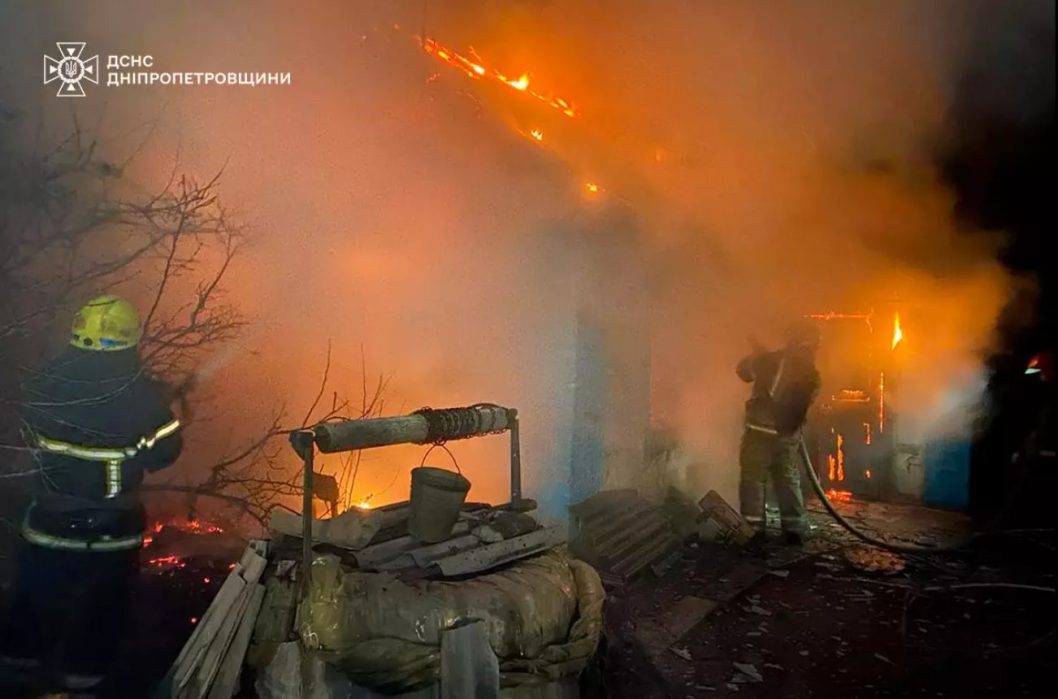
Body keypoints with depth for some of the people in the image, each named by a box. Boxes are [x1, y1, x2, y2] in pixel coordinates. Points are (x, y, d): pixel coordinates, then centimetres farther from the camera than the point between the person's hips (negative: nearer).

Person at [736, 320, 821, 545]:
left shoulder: (771, 361, -10)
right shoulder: (811, 374, 2)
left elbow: (743, 371, 4)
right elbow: (805, 402, 11)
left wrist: (756, 355, 20)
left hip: (761, 430, -4)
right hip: (788, 435, 4)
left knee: (753, 479, 3)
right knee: (789, 481, 14)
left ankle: (753, 528, 2)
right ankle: (795, 529, 16)